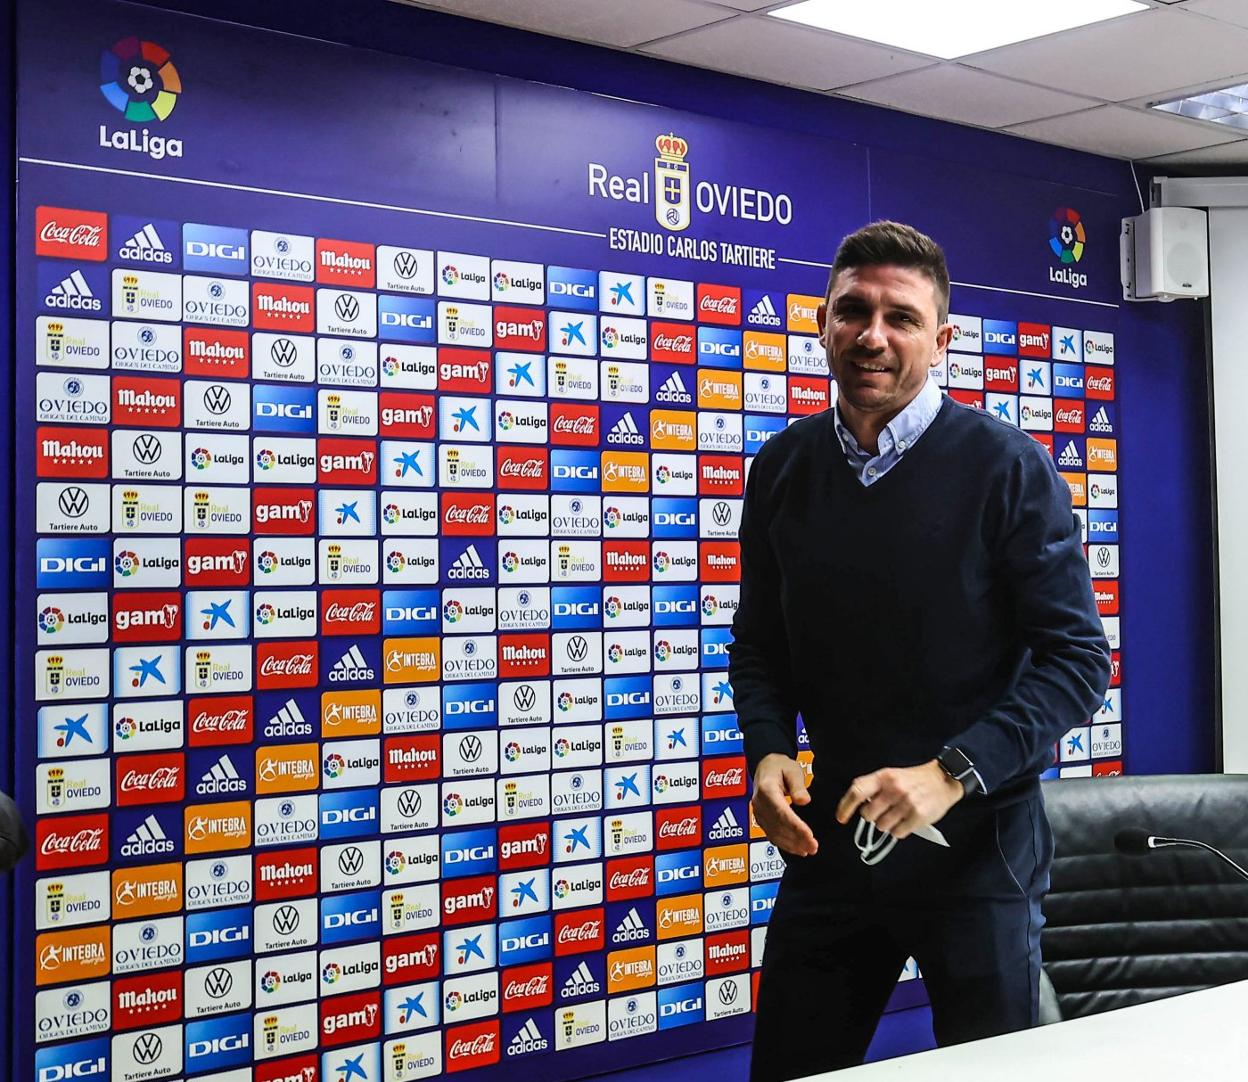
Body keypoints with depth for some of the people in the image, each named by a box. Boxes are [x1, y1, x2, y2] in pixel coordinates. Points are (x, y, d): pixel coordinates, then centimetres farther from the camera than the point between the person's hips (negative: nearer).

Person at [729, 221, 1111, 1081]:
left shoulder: (1006, 467, -11)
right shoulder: (784, 468, 2)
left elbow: (1077, 658, -12)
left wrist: (949, 774, -23)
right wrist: (768, 752, -8)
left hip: (976, 841, -3)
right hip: (832, 838, 4)